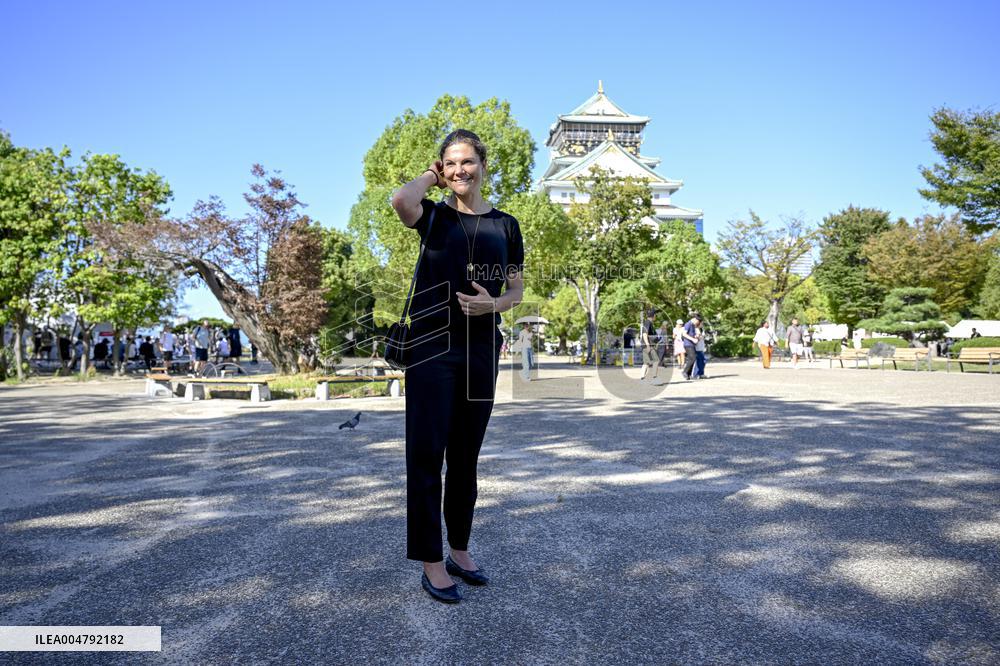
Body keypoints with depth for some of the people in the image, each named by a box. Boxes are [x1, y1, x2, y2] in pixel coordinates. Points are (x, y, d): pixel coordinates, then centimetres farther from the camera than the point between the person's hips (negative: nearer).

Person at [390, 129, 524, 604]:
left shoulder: (505, 225, 9)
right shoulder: (434, 216, 2)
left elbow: (517, 289, 11)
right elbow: (400, 199, -22)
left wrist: (494, 304, -11)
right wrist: (431, 177, -2)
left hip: (482, 350, 3)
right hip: (432, 347, -3)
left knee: (466, 456, 13)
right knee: (426, 454, -2)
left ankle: (459, 550, 28)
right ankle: (431, 562, 11)